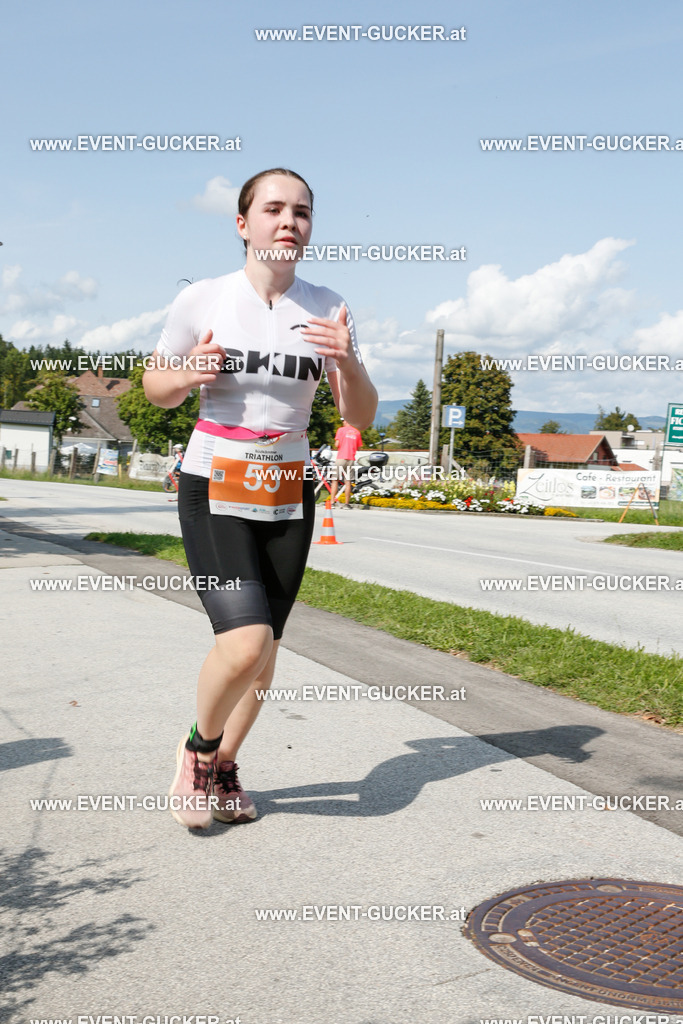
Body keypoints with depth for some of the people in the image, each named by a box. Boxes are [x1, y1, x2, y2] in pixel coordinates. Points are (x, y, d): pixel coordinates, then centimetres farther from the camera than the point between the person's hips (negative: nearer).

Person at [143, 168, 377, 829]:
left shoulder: (325, 309, 0)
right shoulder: (201, 301, -6)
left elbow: (360, 417, 1)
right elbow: (157, 388, 7)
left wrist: (346, 362, -19)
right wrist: (189, 373, -16)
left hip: (288, 496, 3)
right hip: (214, 490, -3)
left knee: (262, 650, 7)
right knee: (246, 643, -20)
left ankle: (222, 767, 31)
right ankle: (199, 746, 10)